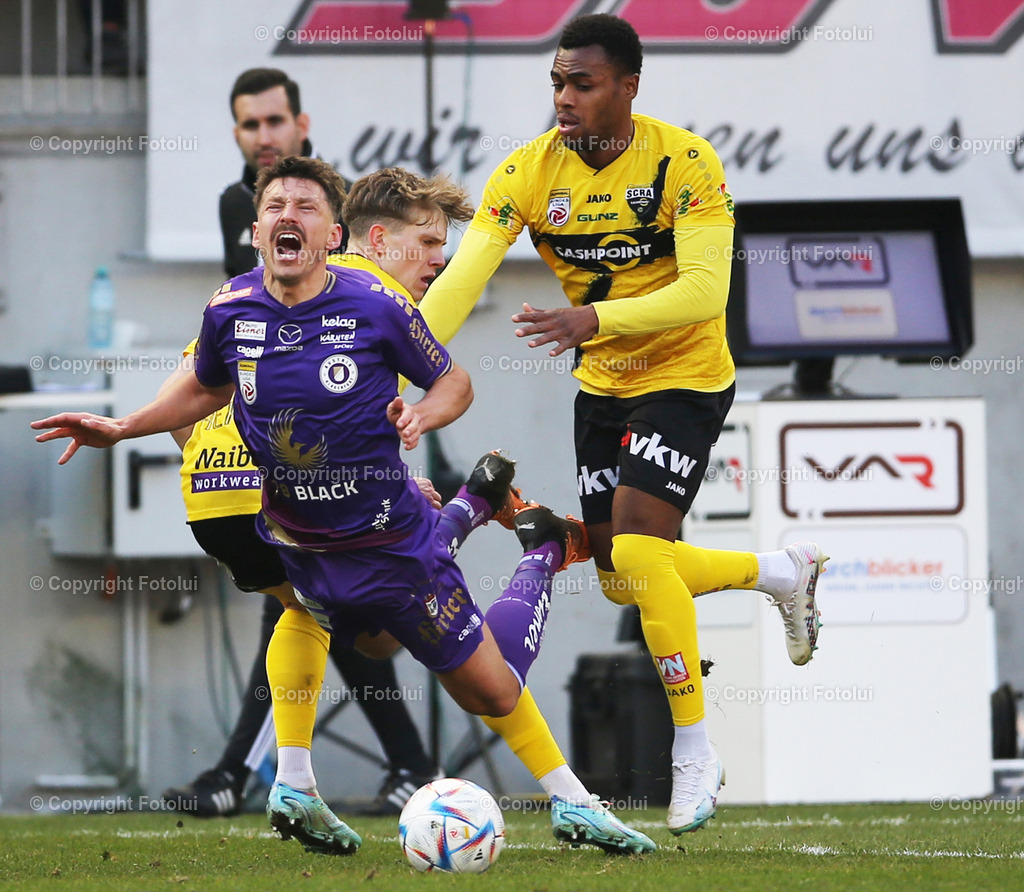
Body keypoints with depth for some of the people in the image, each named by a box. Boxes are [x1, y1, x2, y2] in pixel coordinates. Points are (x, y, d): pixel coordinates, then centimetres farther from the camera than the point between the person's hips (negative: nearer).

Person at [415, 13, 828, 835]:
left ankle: (695, 752, -7)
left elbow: (704, 290, -28)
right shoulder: (530, 172, -11)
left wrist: (593, 317, -41)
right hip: (602, 386, 6)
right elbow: (461, 279, -19)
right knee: (620, 579, 10)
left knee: (638, 551, -21)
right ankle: (783, 571, 37)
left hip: (684, 377, -6)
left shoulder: (684, 162, -21)